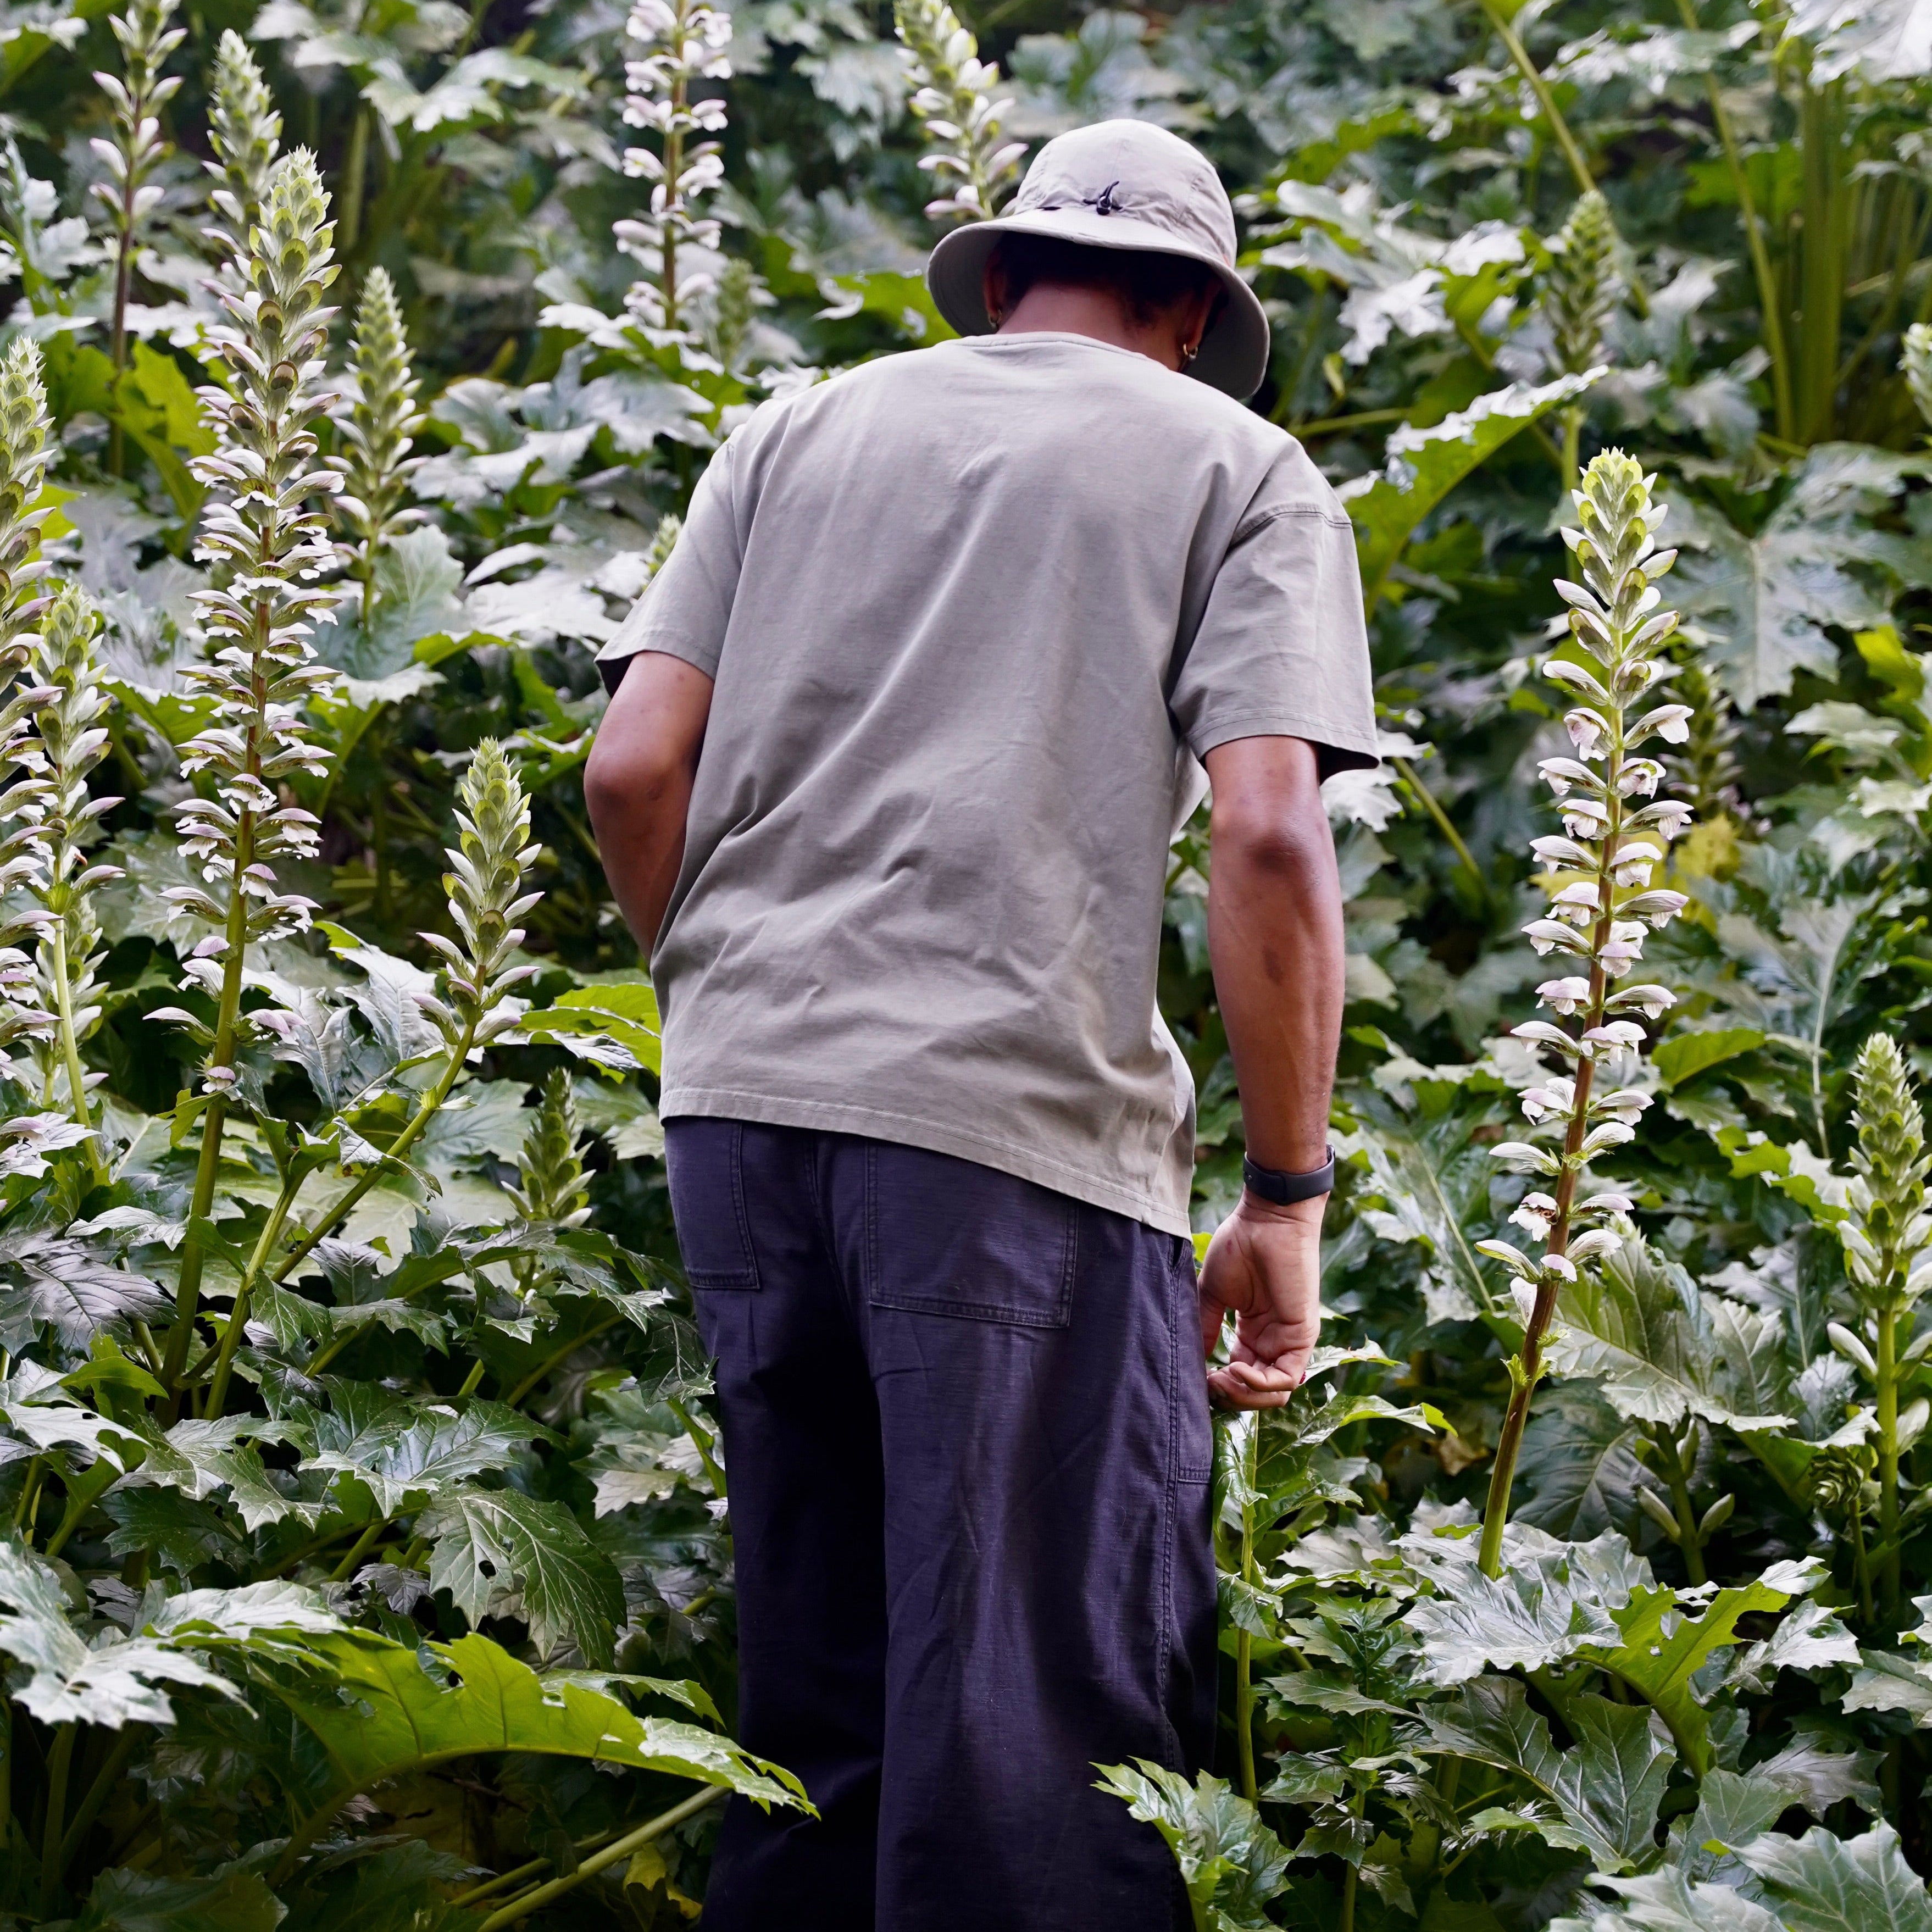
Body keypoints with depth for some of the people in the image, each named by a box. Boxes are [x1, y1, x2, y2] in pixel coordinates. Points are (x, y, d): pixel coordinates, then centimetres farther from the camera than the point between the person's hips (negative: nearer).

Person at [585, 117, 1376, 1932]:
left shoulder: (798, 432, 17)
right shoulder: (1235, 467, 7)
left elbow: (632, 774, 8)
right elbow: (1269, 839, -6)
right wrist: (1285, 1199, -1)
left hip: (744, 1100, 5)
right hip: (1022, 1117, -5)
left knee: (809, 1679, 15)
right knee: (1033, 1710, -2)